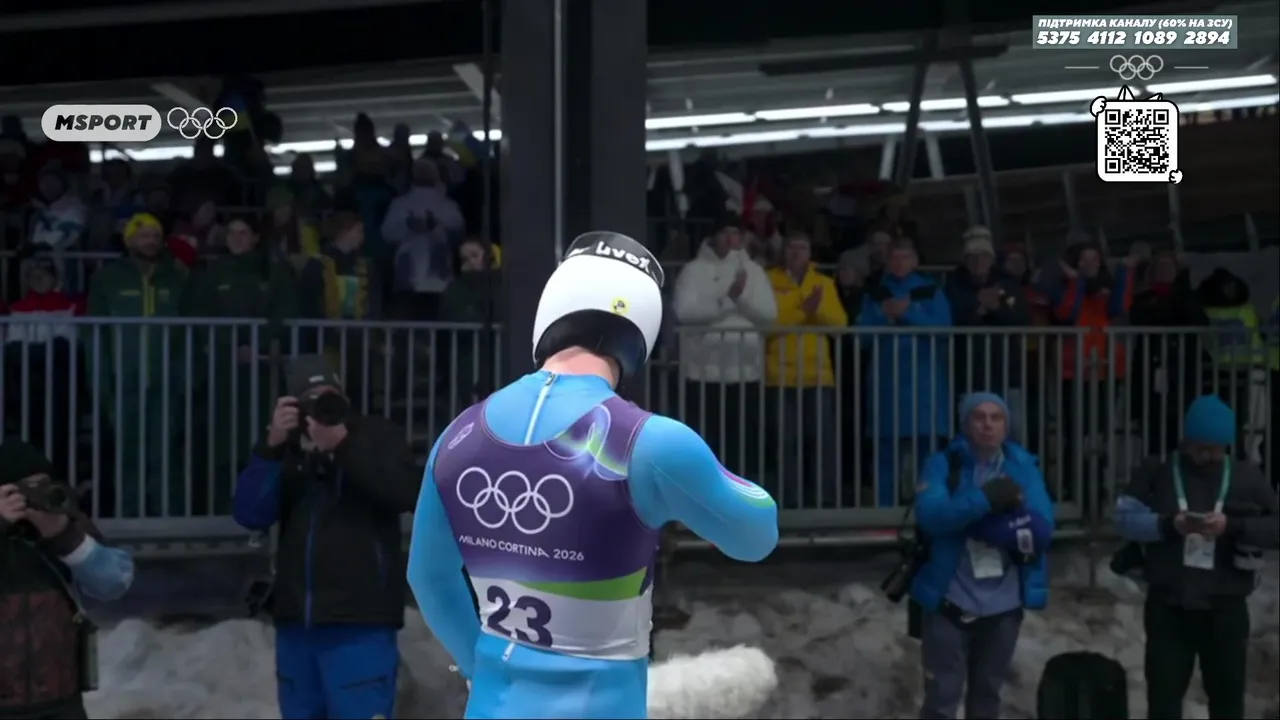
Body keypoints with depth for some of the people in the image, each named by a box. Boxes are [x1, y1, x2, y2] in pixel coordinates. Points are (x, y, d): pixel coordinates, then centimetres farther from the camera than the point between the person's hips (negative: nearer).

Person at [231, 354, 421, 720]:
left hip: (359, 620, -4)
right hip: (296, 619, 5)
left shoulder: (377, 435, 5)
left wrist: (343, 445, -19)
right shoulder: (288, 449, 13)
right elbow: (250, 514, 1)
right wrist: (272, 446, -10)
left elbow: (405, 493, -12)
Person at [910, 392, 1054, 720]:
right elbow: (931, 514, -22)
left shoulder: (1024, 466, 2)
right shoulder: (944, 464, -5)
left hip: (1004, 604, 3)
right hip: (950, 601, -3)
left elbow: (1042, 527, -9)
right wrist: (984, 499, -32)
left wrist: (998, 522, -20)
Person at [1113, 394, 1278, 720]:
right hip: (1168, 606, 0)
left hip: (1225, 608, 1)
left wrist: (1234, 526, -19)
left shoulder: (1247, 477, 2)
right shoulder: (1157, 472, 1)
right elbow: (1125, 517, -4)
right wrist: (1168, 524, -21)